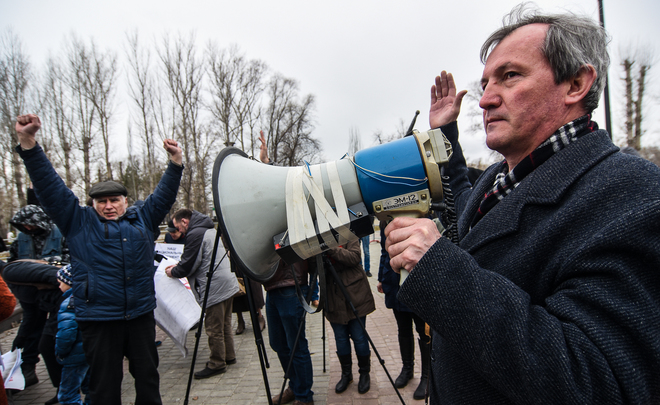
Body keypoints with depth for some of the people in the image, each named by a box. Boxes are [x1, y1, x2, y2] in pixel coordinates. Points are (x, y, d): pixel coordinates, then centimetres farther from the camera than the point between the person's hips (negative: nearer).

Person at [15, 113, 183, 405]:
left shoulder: (142, 218, 10)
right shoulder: (79, 222, 5)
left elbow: (164, 195, 14)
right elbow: (51, 188, 0)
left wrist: (176, 163, 5)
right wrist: (28, 143, -8)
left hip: (141, 315, 2)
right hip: (98, 320, -2)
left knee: (148, 378, 15)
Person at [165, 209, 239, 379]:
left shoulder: (195, 234, -15)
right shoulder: (210, 230, 16)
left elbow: (188, 265, -12)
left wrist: (173, 272, 7)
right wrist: (177, 266, 24)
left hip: (215, 288, -10)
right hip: (228, 283, 10)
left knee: (214, 328, 1)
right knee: (225, 324, 19)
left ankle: (217, 364, 11)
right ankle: (228, 356, 30)